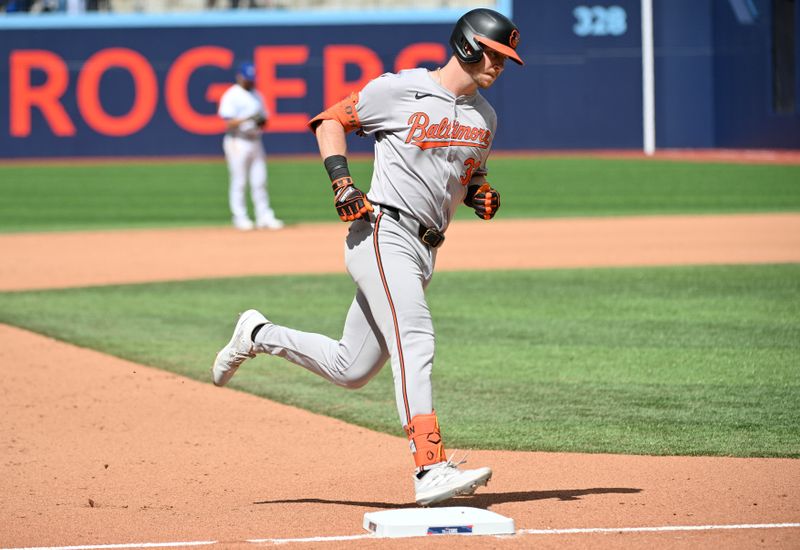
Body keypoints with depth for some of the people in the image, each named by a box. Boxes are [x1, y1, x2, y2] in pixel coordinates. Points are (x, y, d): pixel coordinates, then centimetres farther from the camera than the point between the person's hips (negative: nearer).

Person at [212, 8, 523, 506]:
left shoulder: (484, 116, 14)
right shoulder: (399, 90, -6)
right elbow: (329, 122, 2)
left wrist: (482, 195, 4)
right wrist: (342, 183, -11)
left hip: (424, 253, 8)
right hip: (382, 234, -8)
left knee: (351, 370, 11)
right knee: (414, 339, -26)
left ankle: (259, 335, 33)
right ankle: (431, 470, -36)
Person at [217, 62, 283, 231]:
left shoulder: (256, 95, 16)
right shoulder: (231, 96, -6)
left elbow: (263, 119, 19)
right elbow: (228, 123, -12)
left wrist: (262, 121, -4)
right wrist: (247, 120, -23)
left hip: (255, 142, 7)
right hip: (238, 143, -7)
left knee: (260, 181, 3)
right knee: (239, 182, -5)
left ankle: (264, 217, 3)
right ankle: (240, 218, -1)